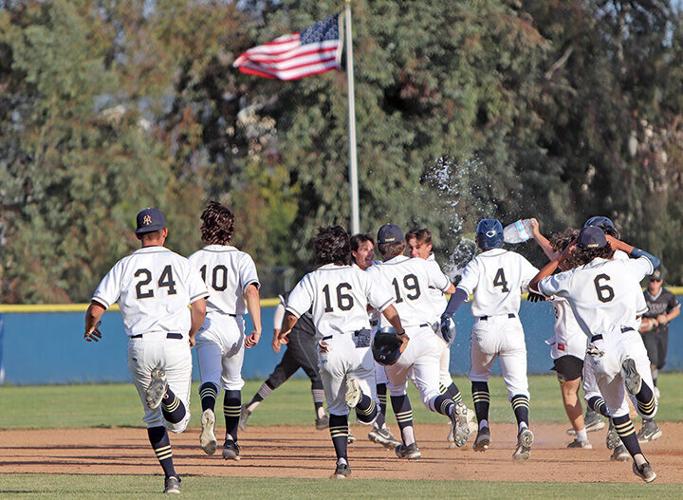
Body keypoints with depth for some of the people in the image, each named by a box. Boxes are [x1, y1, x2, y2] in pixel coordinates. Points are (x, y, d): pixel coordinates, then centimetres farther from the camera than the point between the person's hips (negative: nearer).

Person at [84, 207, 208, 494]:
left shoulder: (124, 266, 7)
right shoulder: (181, 264, 6)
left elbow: (95, 310, 3)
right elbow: (200, 308, -1)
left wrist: (89, 329, 26)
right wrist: (191, 336, 19)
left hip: (140, 346, 1)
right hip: (176, 346, -1)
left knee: (154, 418, 17)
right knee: (178, 422, 2)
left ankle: (171, 477, 5)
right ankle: (166, 393, -32)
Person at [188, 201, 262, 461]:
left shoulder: (194, 260, 5)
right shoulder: (241, 259, 1)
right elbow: (251, 291, -15)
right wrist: (257, 328, -21)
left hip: (205, 325, -1)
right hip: (233, 326, 1)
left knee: (210, 379, -11)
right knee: (233, 383, 19)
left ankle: (208, 412, -46)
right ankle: (231, 441, 22)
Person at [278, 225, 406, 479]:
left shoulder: (311, 280, 6)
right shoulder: (359, 275, 7)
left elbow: (292, 313, -2)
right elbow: (387, 305, 1)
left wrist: (283, 332, 19)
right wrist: (401, 332, 13)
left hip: (329, 349, 0)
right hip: (360, 345, 0)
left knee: (337, 409, 17)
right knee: (369, 415, 5)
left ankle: (342, 462, 2)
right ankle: (361, 396, -30)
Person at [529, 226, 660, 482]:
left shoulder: (571, 278, 7)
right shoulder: (624, 268, 11)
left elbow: (535, 284, 26)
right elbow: (652, 260, 34)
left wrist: (561, 258, 28)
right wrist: (619, 244, 39)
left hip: (600, 350, 0)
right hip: (629, 340, 0)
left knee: (617, 410, 20)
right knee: (649, 409, 3)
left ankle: (639, 460, 5)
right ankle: (635, 377, -29)